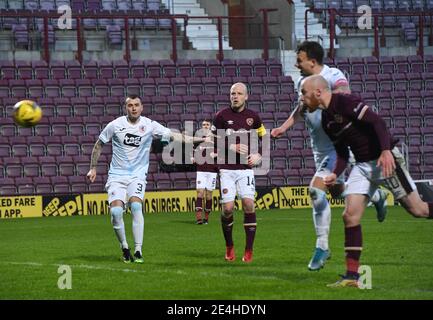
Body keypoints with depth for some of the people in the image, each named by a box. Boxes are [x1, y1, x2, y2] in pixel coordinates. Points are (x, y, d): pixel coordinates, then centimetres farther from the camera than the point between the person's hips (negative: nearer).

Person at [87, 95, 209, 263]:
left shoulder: (149, 125, -2)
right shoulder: (115, 125, -2)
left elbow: (173, 136, -3)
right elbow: (99, 145, 11)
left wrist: (200, 139, -12)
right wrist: (93, 168, 11)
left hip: (137, 175, 0)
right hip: (116, 175, 0)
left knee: (136, 205, -25)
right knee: (116, 211, -18)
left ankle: (138, 251, -20)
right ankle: (125, 248, 4)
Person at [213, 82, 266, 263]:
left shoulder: (253, 117, 7)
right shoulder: (222, 116, 1)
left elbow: (264, 138, 19)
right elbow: (213, 142, 0)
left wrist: (258, 155, 3)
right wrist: (232, 147, -14)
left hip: (246, 167, 1)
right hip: (226, 168, -1)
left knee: (249, 205, -12)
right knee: (228, 208, -9)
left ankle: (249, 251, -5)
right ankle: (229, 247, 14)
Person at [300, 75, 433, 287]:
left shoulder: (346, 103, -15)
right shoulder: (326, 120, 11)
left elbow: (377, 122, -22)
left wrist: (386, 151, -33)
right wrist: (335, 175, 0)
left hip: (385, 159, -8)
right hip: (362, 165, 8)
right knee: (350, 215, -4)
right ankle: (352, 276, -3)